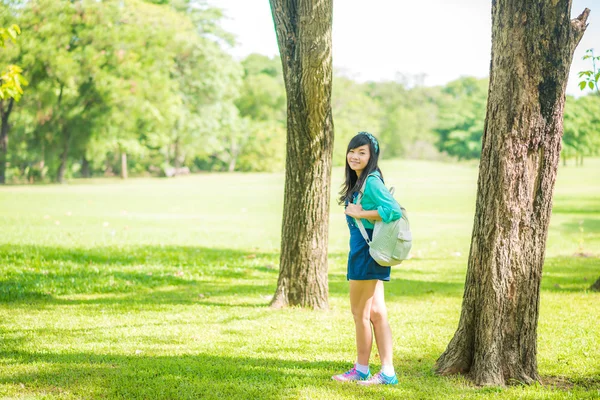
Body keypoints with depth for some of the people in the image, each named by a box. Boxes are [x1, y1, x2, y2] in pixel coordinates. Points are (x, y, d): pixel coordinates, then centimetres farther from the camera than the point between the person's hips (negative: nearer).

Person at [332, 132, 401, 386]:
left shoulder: (371, 181, -16)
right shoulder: (358, 181, 14)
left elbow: (394, 211, -26)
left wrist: (359, 213, -20)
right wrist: (356, 211, 2)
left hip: (367, 251, -10)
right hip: (369, 251, 10)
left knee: (360, 312, 2)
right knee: (376, 312, 9)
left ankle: (361, 369, 13)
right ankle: (387, 372, 11)